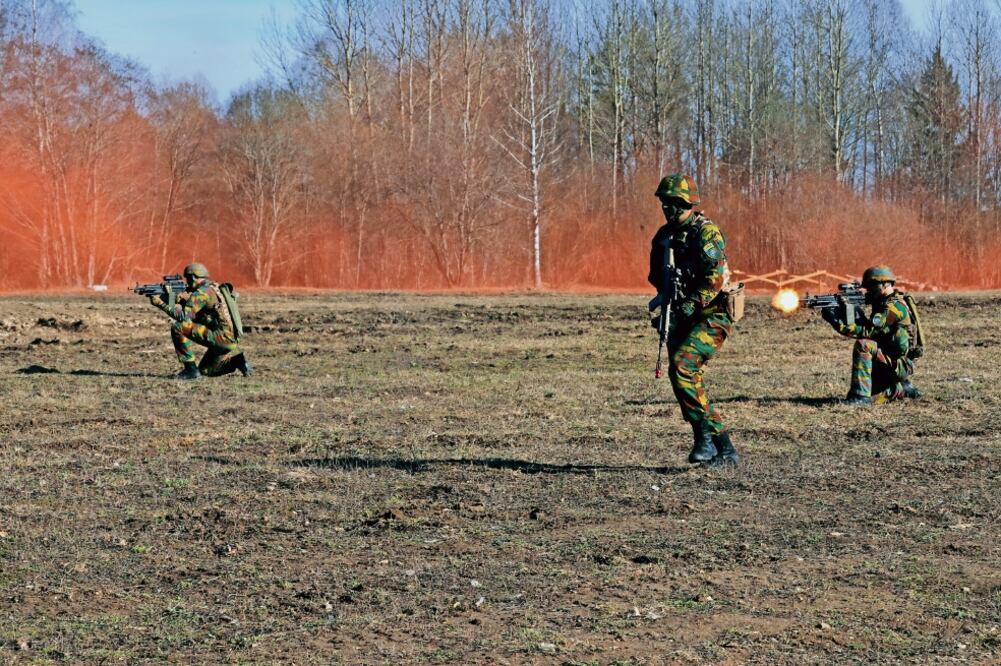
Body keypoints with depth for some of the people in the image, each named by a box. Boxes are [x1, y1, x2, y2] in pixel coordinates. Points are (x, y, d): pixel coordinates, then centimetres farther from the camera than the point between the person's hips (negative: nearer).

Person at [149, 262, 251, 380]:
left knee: (177, 327, -14)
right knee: (205, 370, 27)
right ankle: (235, 360, 11)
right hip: (231, 341, 10)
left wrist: (161, 304, -13)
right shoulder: (215, 288, 18)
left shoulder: (201, 293, -12)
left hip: (222, 337, -10)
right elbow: (192, 312, 21)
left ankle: (191, 369, -10)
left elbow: (183, 316, -19)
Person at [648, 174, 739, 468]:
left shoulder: (706, 232, -13)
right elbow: (658, 275, 23)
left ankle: (706, 433, -16)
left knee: (682, 365, -25)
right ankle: (724, 449, 13)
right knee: (686, 377, 4)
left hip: (711, 315, -9)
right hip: (683, 318, 9)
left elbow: (716, 277, -23)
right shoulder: (664, 235, 12)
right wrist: (663, 298, 5)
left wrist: (691, 304, -27)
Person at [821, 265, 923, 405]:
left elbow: (869, 331, -26)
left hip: (898, 366, -10)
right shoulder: (883, 303, 14)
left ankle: (860, 395, -31)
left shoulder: (895, 306, -17)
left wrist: (839, 325, -30)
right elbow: (867, 329, 6)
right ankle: (903, 389, 26)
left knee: (863, 345, -29)